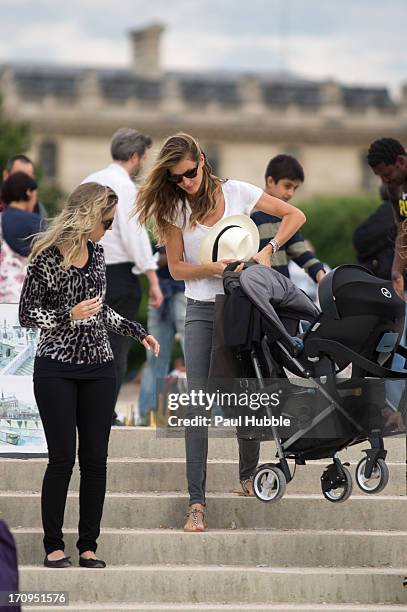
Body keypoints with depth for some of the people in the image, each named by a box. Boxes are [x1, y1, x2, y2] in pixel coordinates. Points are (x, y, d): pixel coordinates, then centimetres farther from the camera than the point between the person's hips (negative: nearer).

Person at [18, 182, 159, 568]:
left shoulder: (96, 252, 9)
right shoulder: (47, 257, -10)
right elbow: (26, 315, -8)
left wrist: (138, 333, 15)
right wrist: (69, 316, -21)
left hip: (98, 368, 6)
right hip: (57, 370, -5)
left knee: (95, 459, 2)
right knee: (62, 458, -6)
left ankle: (88, 546, 9)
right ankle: (53, 546, 4)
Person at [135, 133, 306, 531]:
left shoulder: (237, 193, -3)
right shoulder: (173, 210, -1)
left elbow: (294, 216, 4)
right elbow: (176, 267, 2)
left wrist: (268, 250, -10)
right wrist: (212, 269, -16)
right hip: (202, 309, 0)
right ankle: (196, 502, -12)